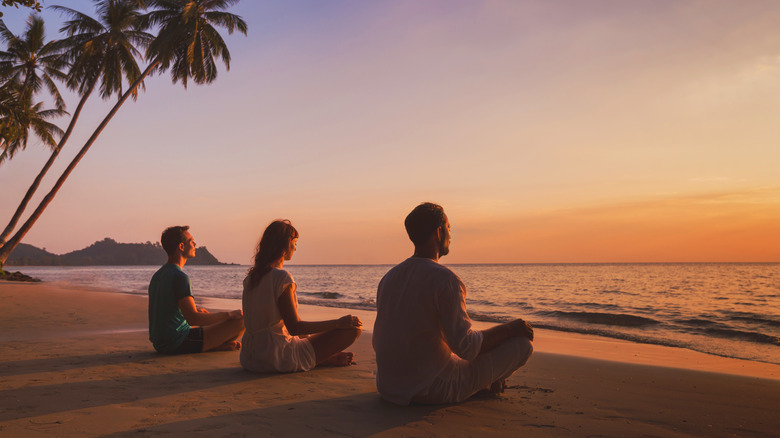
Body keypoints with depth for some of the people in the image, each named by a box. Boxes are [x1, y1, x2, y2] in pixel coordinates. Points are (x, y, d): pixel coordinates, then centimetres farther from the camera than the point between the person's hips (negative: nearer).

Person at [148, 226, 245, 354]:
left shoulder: (157, 275, 10)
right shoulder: (180, 277, -19)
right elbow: (193, 319, -25)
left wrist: (195, 309, 27)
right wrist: (229, 314, -14)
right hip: (179, 344, -10)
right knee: (241, 320, -11)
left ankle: (221, 343, 13)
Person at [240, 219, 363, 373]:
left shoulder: (250, 277, 7)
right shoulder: (282, 277, -18)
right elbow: (294, 327, -17)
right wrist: (339, 323, -11)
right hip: (276, 358, -9)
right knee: (354, 329, -6)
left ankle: (325, 358, 20)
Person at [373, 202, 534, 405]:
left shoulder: (388, 278, 4)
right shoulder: (445, 280, -19)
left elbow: (378, 343, 11)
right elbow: (466, 347, -20)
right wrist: (510, 328, -5)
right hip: (434, 391, -8)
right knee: (522, 343, 1)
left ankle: (486, 381, 27)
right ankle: (486, 384, 25)